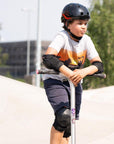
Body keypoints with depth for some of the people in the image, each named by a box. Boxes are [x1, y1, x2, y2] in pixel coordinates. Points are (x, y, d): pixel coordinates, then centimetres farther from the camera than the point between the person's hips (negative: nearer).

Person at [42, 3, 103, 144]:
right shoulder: (62, 37, -19)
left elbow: (98, 64, -10)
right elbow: (48, 58, -34)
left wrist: (84, 72, -32)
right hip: (55, 81, -5)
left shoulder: (86, 40, -5)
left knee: (70, 123, 6)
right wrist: (69, 73, -42)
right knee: (64, 115, -26)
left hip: (74, 83, 6)